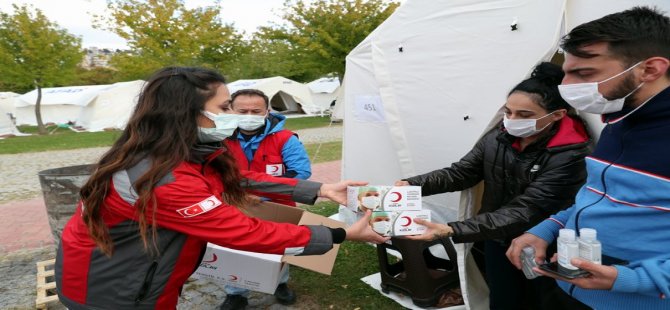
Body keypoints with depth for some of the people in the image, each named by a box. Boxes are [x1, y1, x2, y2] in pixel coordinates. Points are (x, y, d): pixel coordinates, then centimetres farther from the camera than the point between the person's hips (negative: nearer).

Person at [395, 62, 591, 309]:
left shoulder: (569, 158, -27)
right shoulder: (495, 140, -8)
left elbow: (524, 212, -34)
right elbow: (459, 173, -4)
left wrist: (451, 231, -43)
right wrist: (411, 185, -23)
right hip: (498, 243, 5)